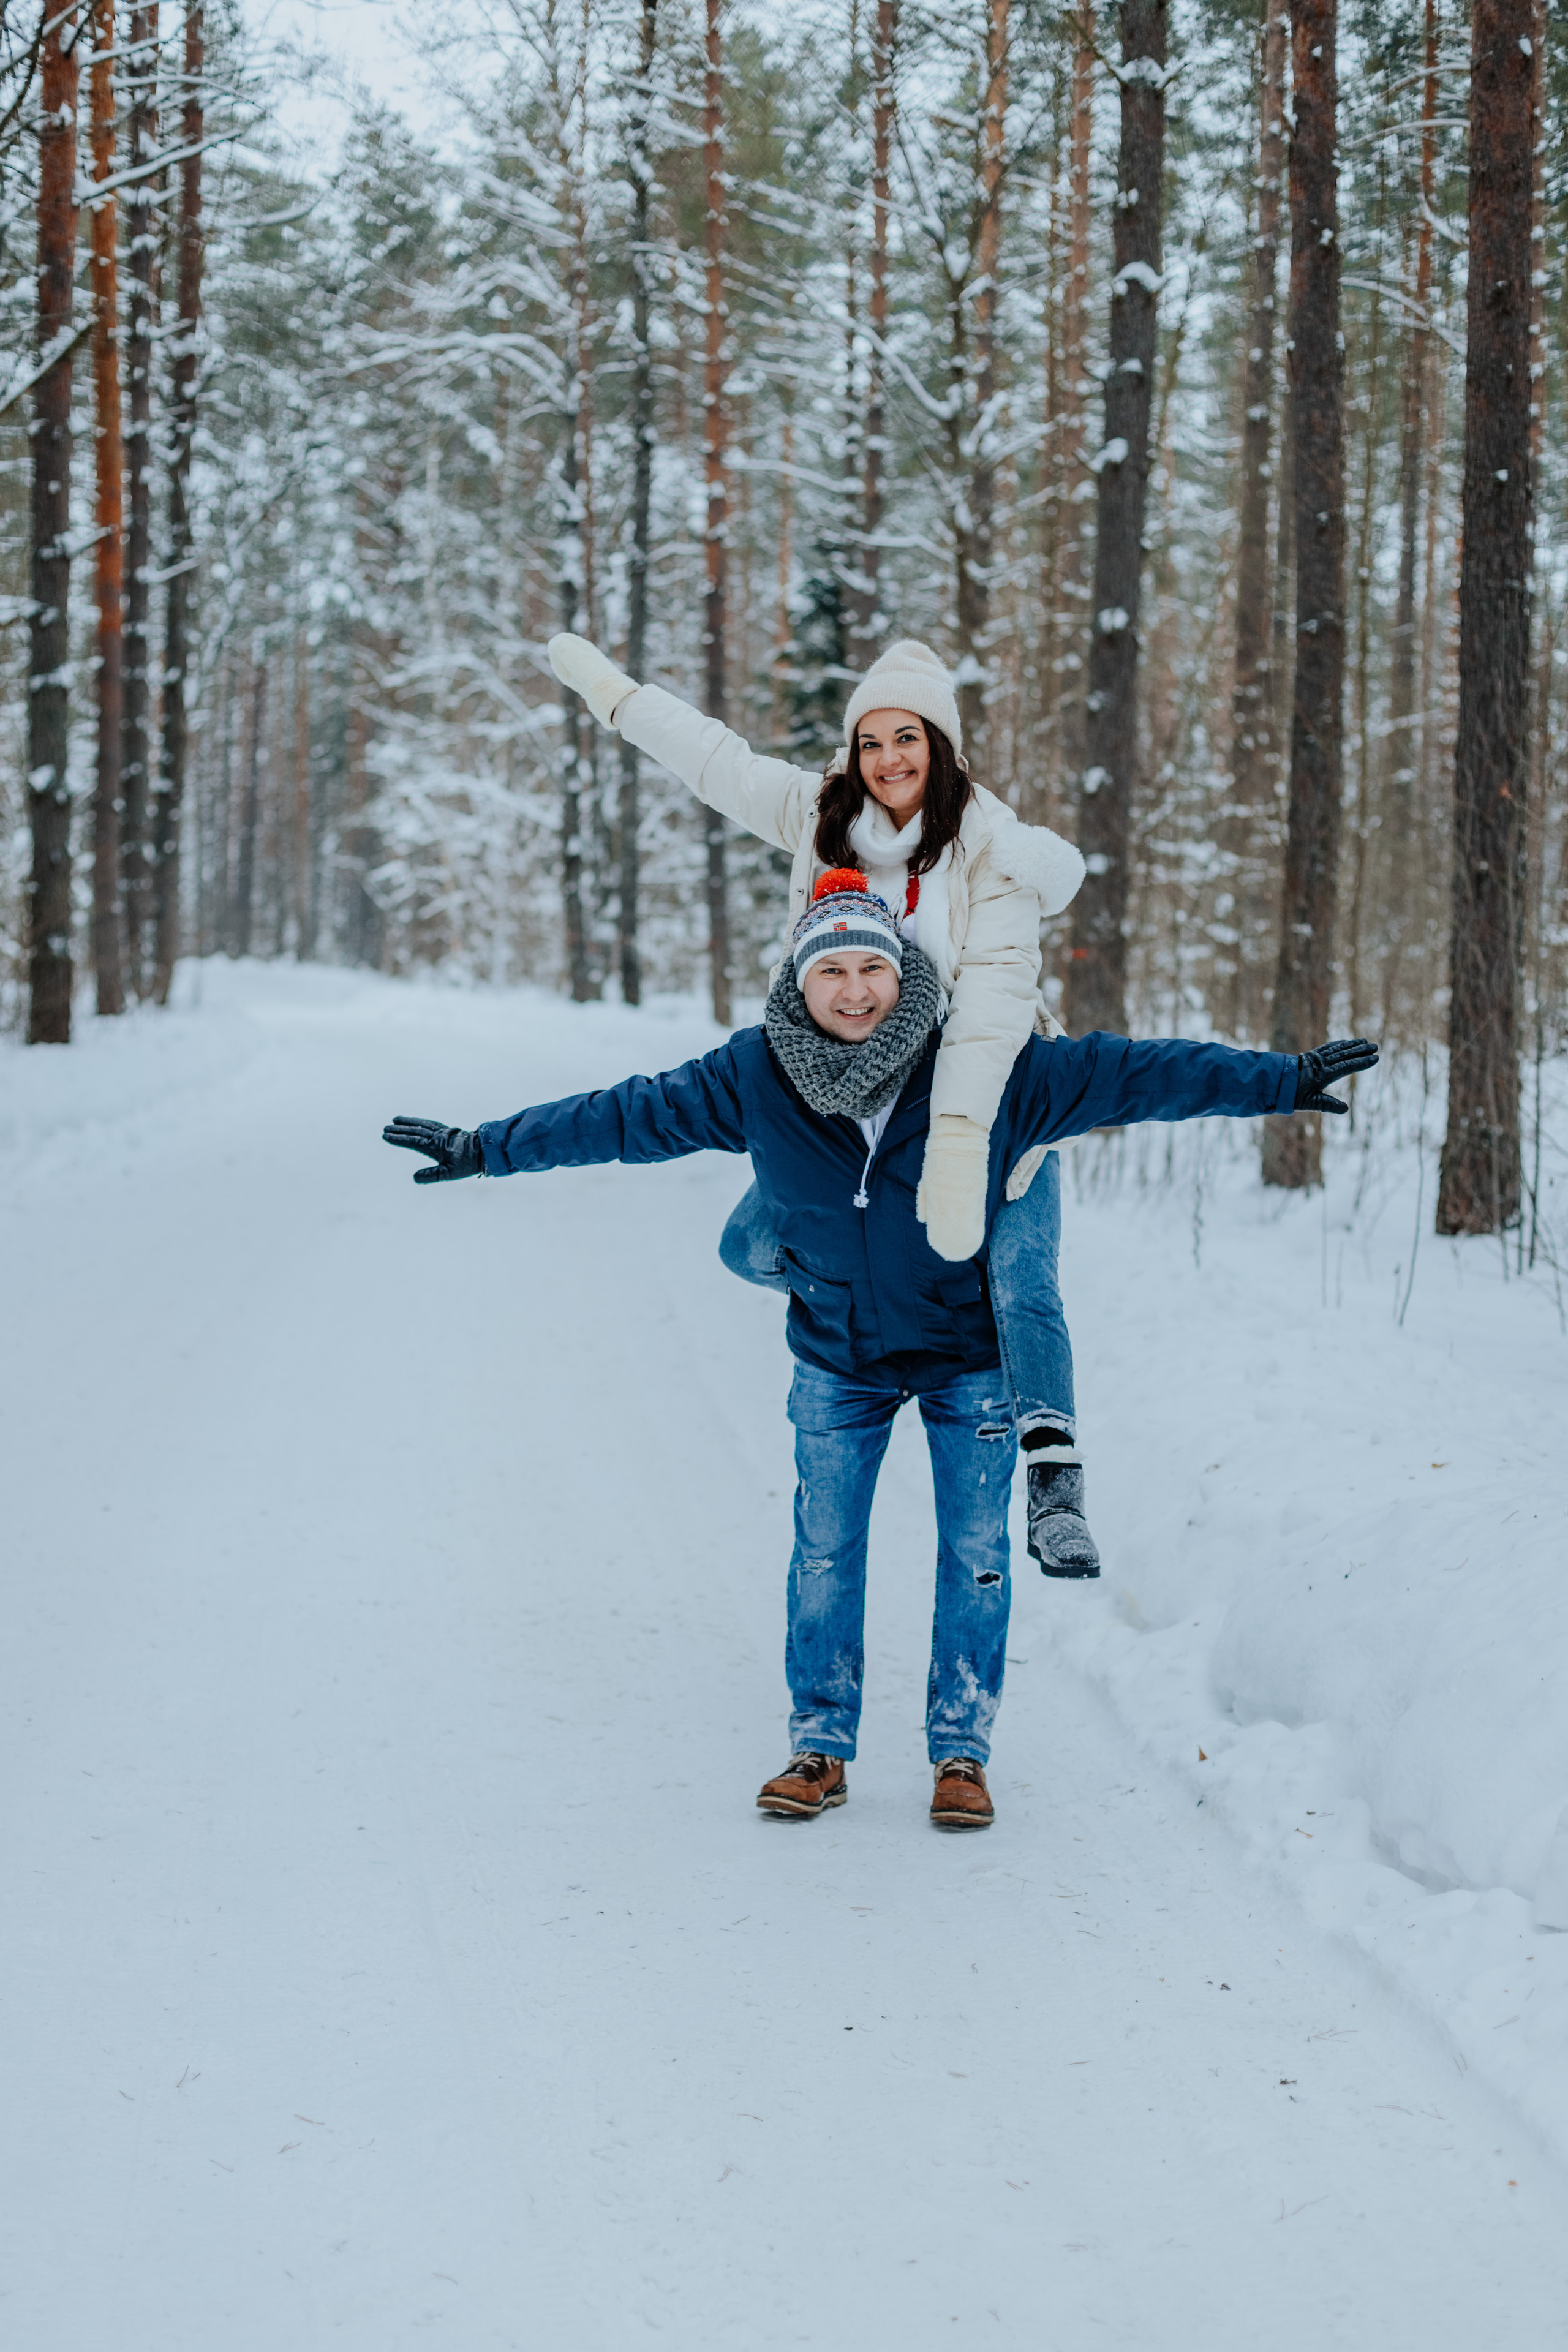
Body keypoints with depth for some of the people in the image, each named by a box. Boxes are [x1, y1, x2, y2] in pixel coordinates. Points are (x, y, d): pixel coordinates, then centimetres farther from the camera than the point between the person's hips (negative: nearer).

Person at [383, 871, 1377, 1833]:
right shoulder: (755, 1077, -15)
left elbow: (1132, 1074, -17)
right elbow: (627, 1116, -4)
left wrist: (1284, 1081, -18)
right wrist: (484, 1149, 0)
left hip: (969, 1358, -1)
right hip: (838, 1364, 1)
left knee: (975, 1555, 5)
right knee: (825, 1553, 6)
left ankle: (962, 1751, 19)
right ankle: (822, 1749, 20)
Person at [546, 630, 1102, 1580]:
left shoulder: (991, 847, -18)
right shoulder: (821, 814, -3)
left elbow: (992, 995, -29)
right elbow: (718, 759, 13)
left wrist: (959, 1142, -40)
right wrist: (615, 692, 20)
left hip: (991, 1092, -5)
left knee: (1019, 1282, -21)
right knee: (754, 1246, 0)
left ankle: (1054, 1481, -22)